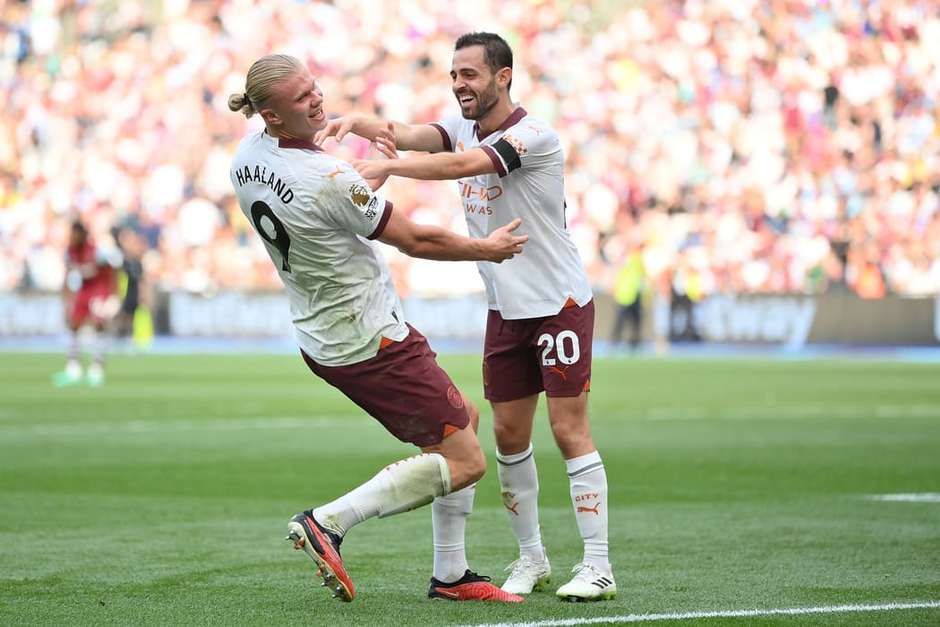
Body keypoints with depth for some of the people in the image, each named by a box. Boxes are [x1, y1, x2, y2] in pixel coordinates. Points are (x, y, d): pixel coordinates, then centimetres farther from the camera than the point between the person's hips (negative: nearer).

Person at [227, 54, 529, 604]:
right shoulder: (331, 182, -29)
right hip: (371, 343, -10)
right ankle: (328, 522, -11)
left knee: (464, 418, 21)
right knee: (465, 462, -4)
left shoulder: (246, 157, -2)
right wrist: (486, 249, 1)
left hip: (319, 334, 10)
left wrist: (372, 179, 19)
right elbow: (416, 240, -15)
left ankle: (450, 576, 22)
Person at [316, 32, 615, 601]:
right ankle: (532, 559, 17)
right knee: (509, 435, 6)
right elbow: (409, 135, -14)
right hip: (505, 309, 7)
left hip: (559, 303, -7)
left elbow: (463, 164, -34)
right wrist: (353, 122, -33)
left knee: (570, 431, -8)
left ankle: (598, 566, -4)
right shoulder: (463, 128, 6)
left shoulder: (534, 134, -17)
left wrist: (386, 167, -40)